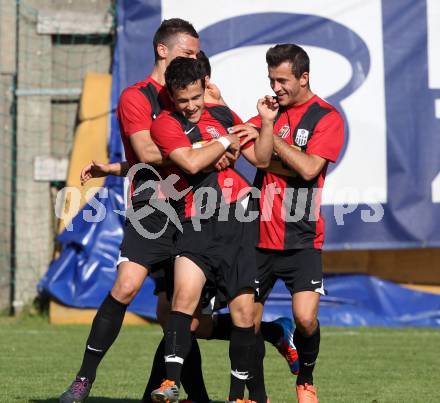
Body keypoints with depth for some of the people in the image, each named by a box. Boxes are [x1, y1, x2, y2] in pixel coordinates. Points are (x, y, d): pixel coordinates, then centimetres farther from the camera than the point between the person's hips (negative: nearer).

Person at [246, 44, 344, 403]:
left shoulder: (327, 117, -3)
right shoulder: (272, 109, 13)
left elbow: (308, 168, -15)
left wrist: (271, 135, -12)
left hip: (301, 241, -4)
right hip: (259, 236, 4)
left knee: (306, 319, -16)